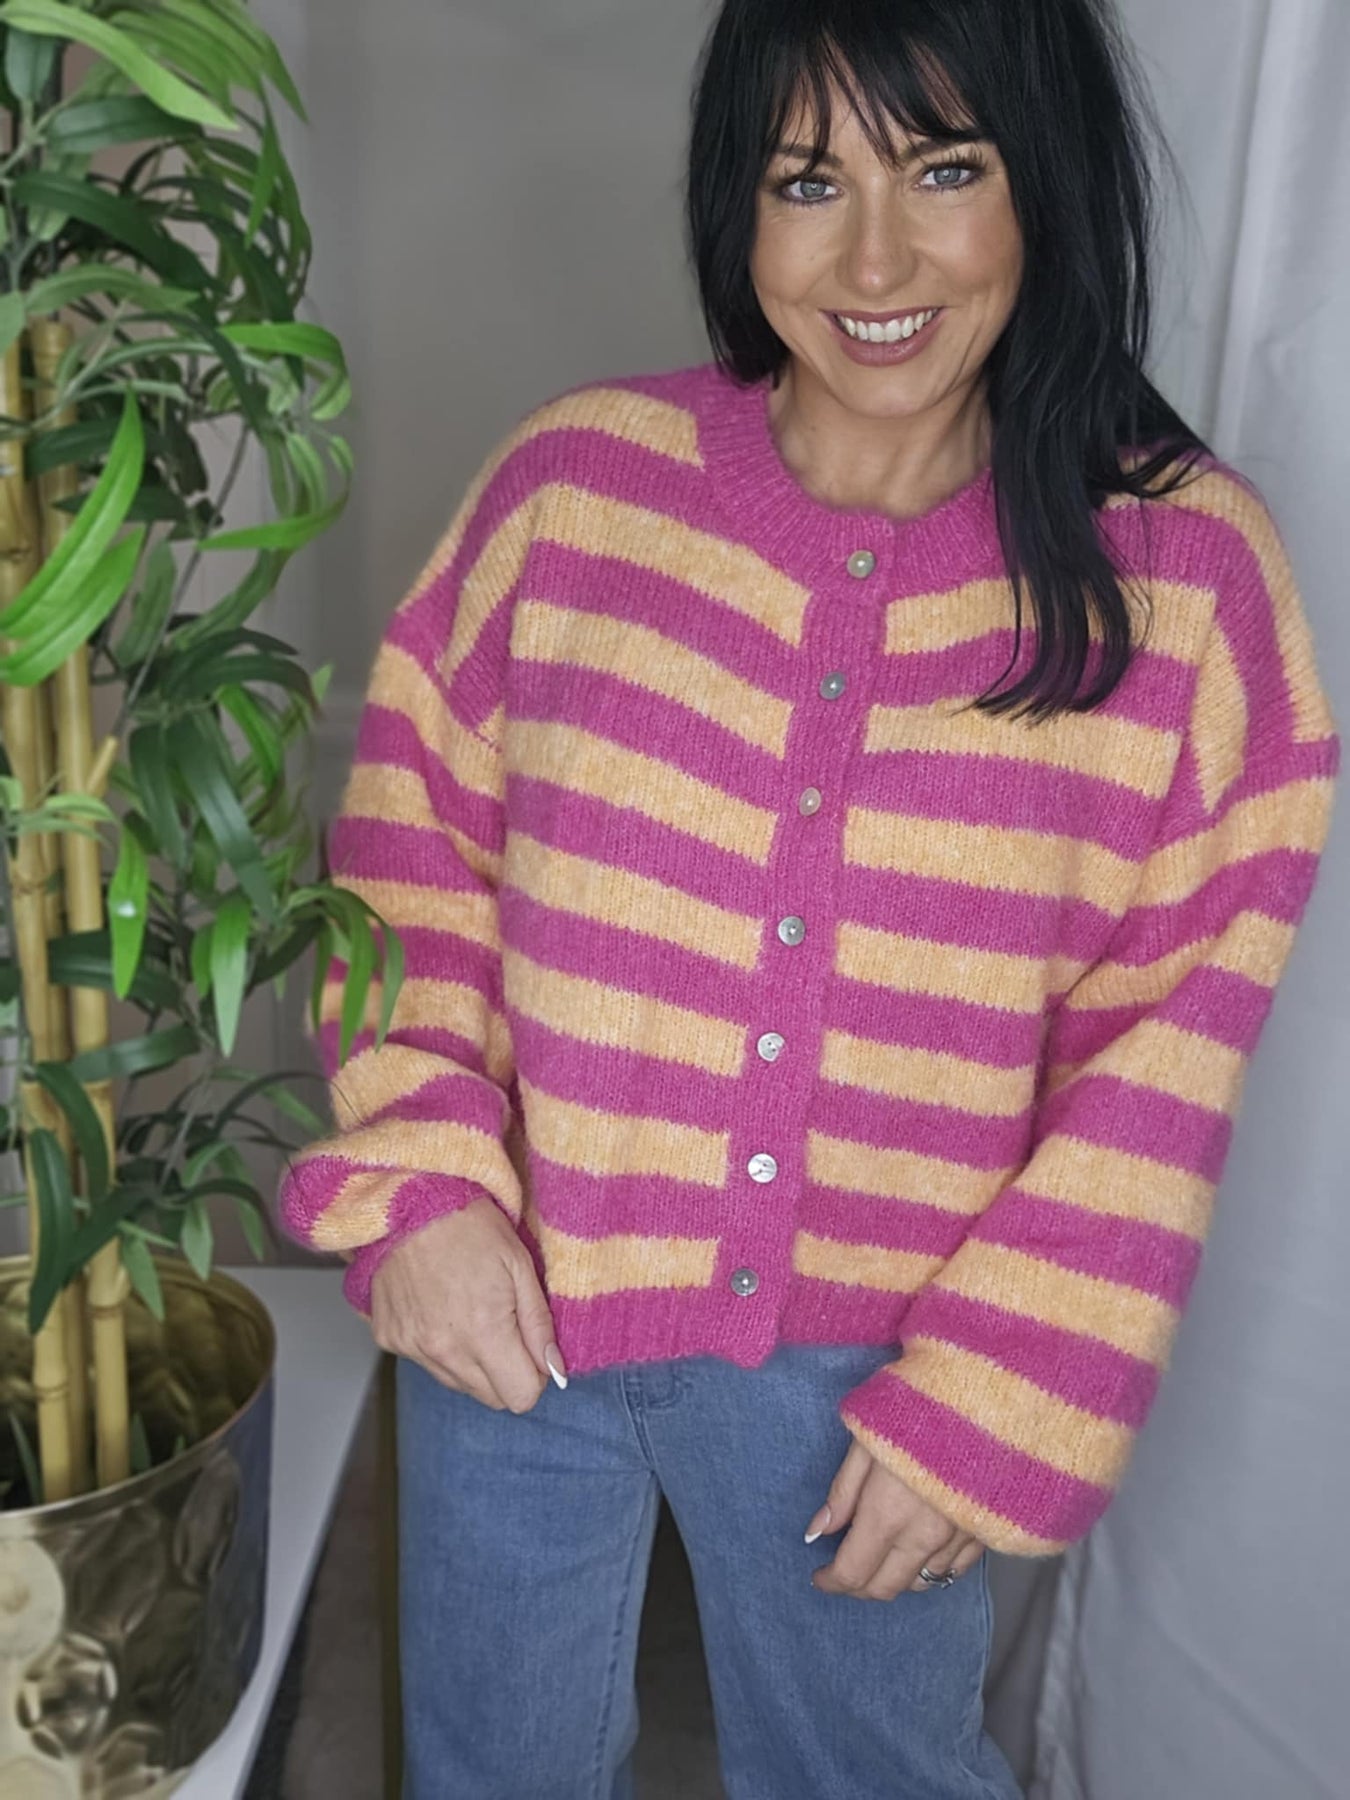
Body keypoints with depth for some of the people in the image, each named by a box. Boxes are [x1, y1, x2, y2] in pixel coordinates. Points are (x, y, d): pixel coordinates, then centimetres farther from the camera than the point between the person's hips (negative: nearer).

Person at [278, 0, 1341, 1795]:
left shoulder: (1189, 571, -10)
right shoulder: (576, 481, -8)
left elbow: (1168, 1040, -8)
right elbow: (410, 836, 0)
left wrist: (993, 1397, -9)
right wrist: (418, 1180, -11)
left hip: (866, 1358, -1)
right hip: (513, 1297, 2)